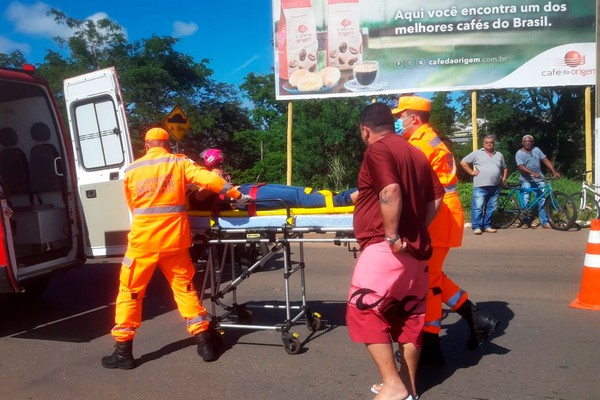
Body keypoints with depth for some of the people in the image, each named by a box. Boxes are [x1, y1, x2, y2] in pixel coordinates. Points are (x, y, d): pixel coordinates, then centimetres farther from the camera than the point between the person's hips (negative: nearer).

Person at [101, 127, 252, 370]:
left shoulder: (131, 170, 6)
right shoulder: (179, 163, 2)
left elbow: (132, 206, 15)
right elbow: (209, 179, -10)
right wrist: (237, 195, 0)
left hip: (143, 240, -1)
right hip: (173, 239, 1)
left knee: (130, 292, 10)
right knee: (184, 287, 14)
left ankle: (123, 351, 13)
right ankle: (204, 342, 17)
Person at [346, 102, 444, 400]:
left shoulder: (377, 150, -8)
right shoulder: (415, 153, 17)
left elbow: (390, 192, -24)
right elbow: (435, 198, 16)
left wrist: (392, 236, -20)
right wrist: (416, 229, 16)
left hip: (386, 247, -9)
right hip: (416, 247, 9)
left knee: (364, 310, -4)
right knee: (410, 314, 13)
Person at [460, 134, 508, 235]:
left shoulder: (499, 155, 18)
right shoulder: (477, 153, 5)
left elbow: (505, 168, 28)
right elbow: (463, 162, 5)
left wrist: (503, 179, 15)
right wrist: (471, 172, -2)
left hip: (495, 187, 4)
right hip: (480, 186, -4)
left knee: (491, 208, 7)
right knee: (478, 207, -8)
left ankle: (487, 226, 16)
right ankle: (477, 227, -3)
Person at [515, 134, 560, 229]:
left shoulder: (536, 150, 9)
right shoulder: (519, 153, -3)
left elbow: (546, 161, 3)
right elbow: (521, 167, -17)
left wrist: (554, 171, -10)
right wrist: (533, 173, -32)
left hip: (538, 180, 3)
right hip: (526, 180, -3)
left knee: (542, 200, 1)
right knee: (525, 201, -5)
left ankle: (545, 222, 4)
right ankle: (526, 222, 7)